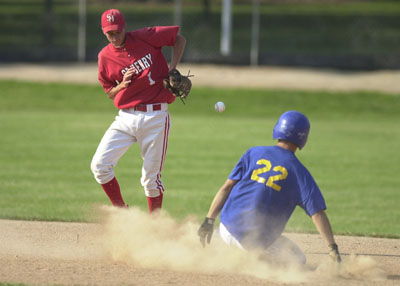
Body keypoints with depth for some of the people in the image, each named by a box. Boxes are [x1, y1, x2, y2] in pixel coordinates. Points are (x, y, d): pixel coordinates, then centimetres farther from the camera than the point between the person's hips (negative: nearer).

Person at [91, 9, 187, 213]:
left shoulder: (145, 37, -4)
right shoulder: (105, 57, 5)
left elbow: (180, 39, 6)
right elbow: (110, 93, 13)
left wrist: (172, 70, -6)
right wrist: (123, 84, -9)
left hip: (155, 118, -3)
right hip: (126, 118, 3)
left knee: (151, 177, 1)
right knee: (99, 165, -10)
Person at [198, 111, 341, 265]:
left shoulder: (253, 153, 6)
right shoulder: (299, 172, -2)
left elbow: (227, 187, 3)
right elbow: (318, 212, -8)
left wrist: (209, 221, 5)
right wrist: (333, 248, -9)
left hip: (227, 228, 5)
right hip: (258, 240, -5)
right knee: (298, 260, 14)